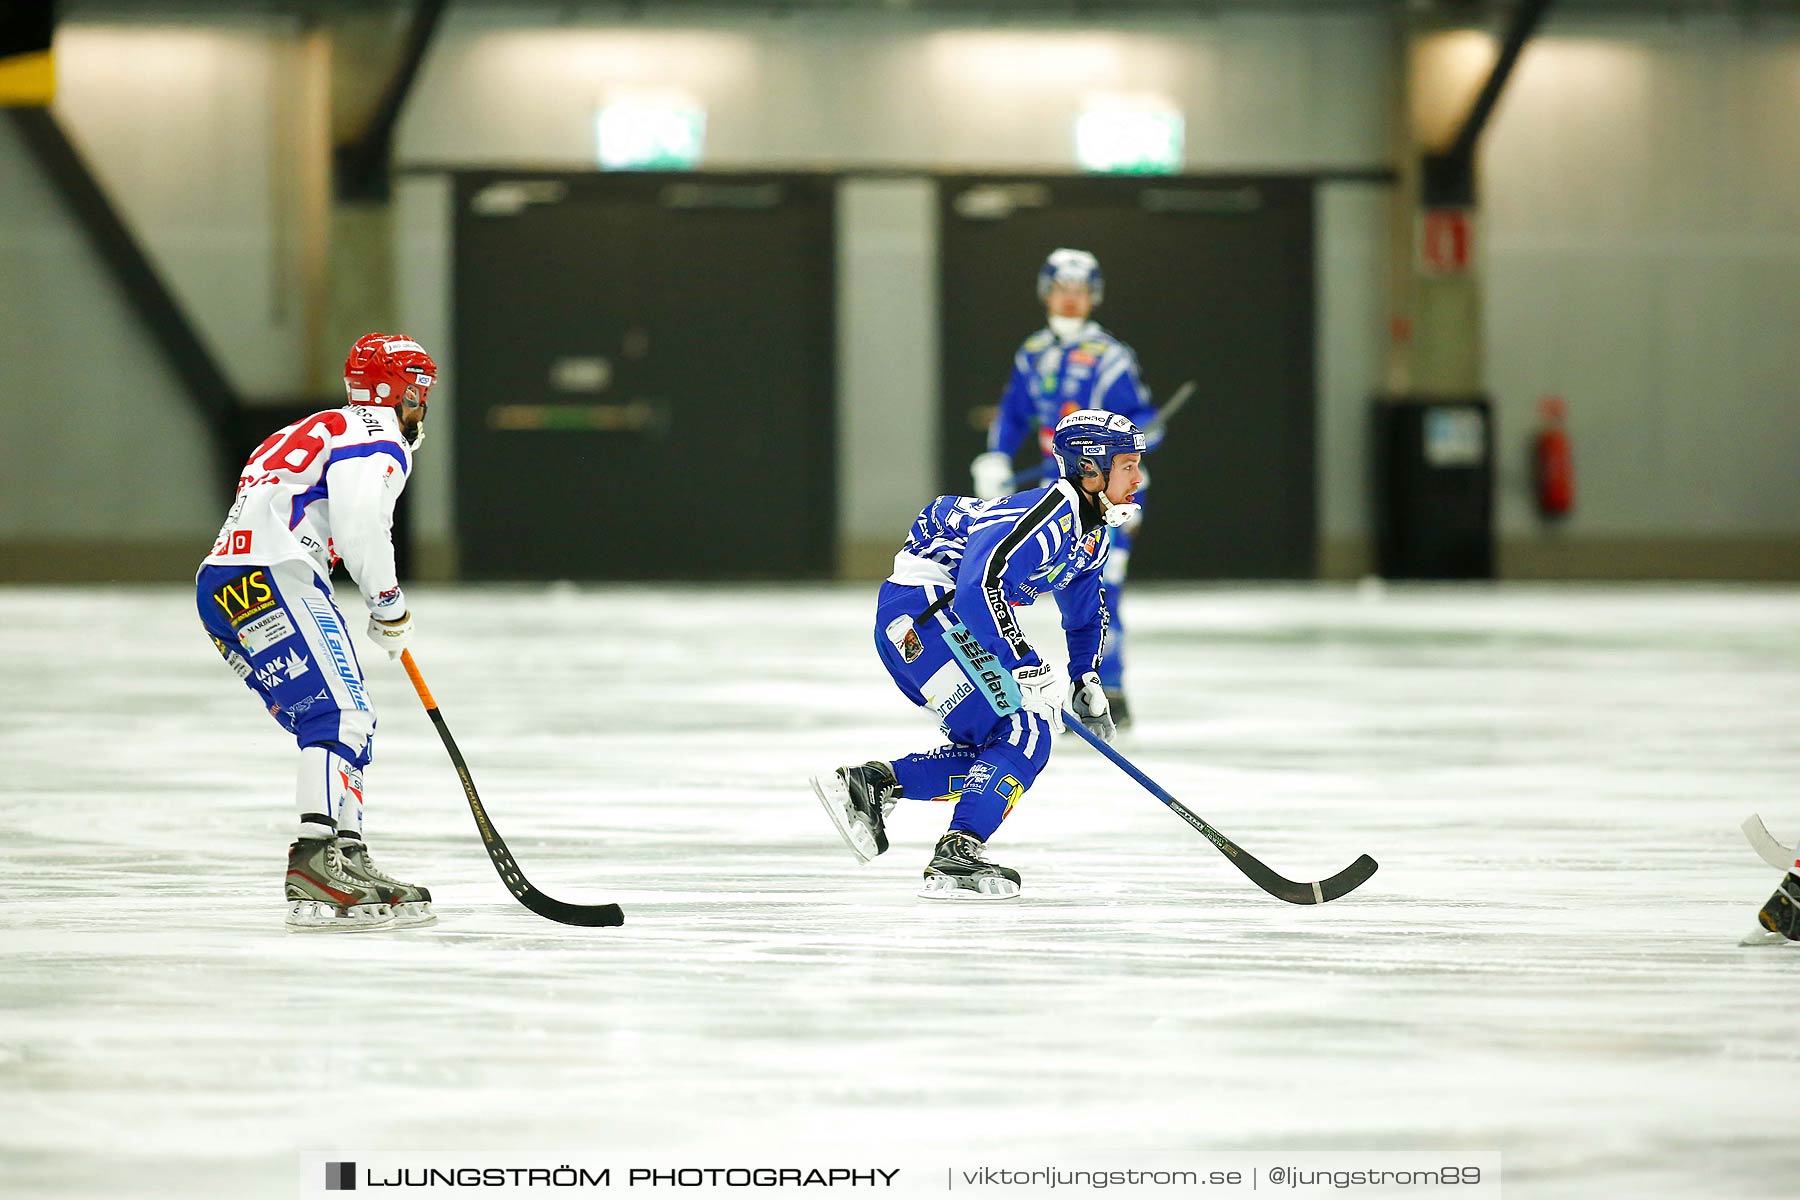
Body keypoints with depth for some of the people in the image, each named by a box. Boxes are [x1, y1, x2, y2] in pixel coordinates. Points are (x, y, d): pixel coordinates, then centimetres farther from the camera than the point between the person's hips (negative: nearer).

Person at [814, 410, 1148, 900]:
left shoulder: (1093, 533, 13)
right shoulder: (1052, 512, -20)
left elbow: (1086, 613, 30)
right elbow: (981, 584, -32)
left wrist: (1087, 681, 17)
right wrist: (1026, 667, -30)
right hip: (921, 607, -10)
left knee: (998, 750, 8)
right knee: (1024, 734, -16)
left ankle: (872, 783, 6)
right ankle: (956, 857, -21)